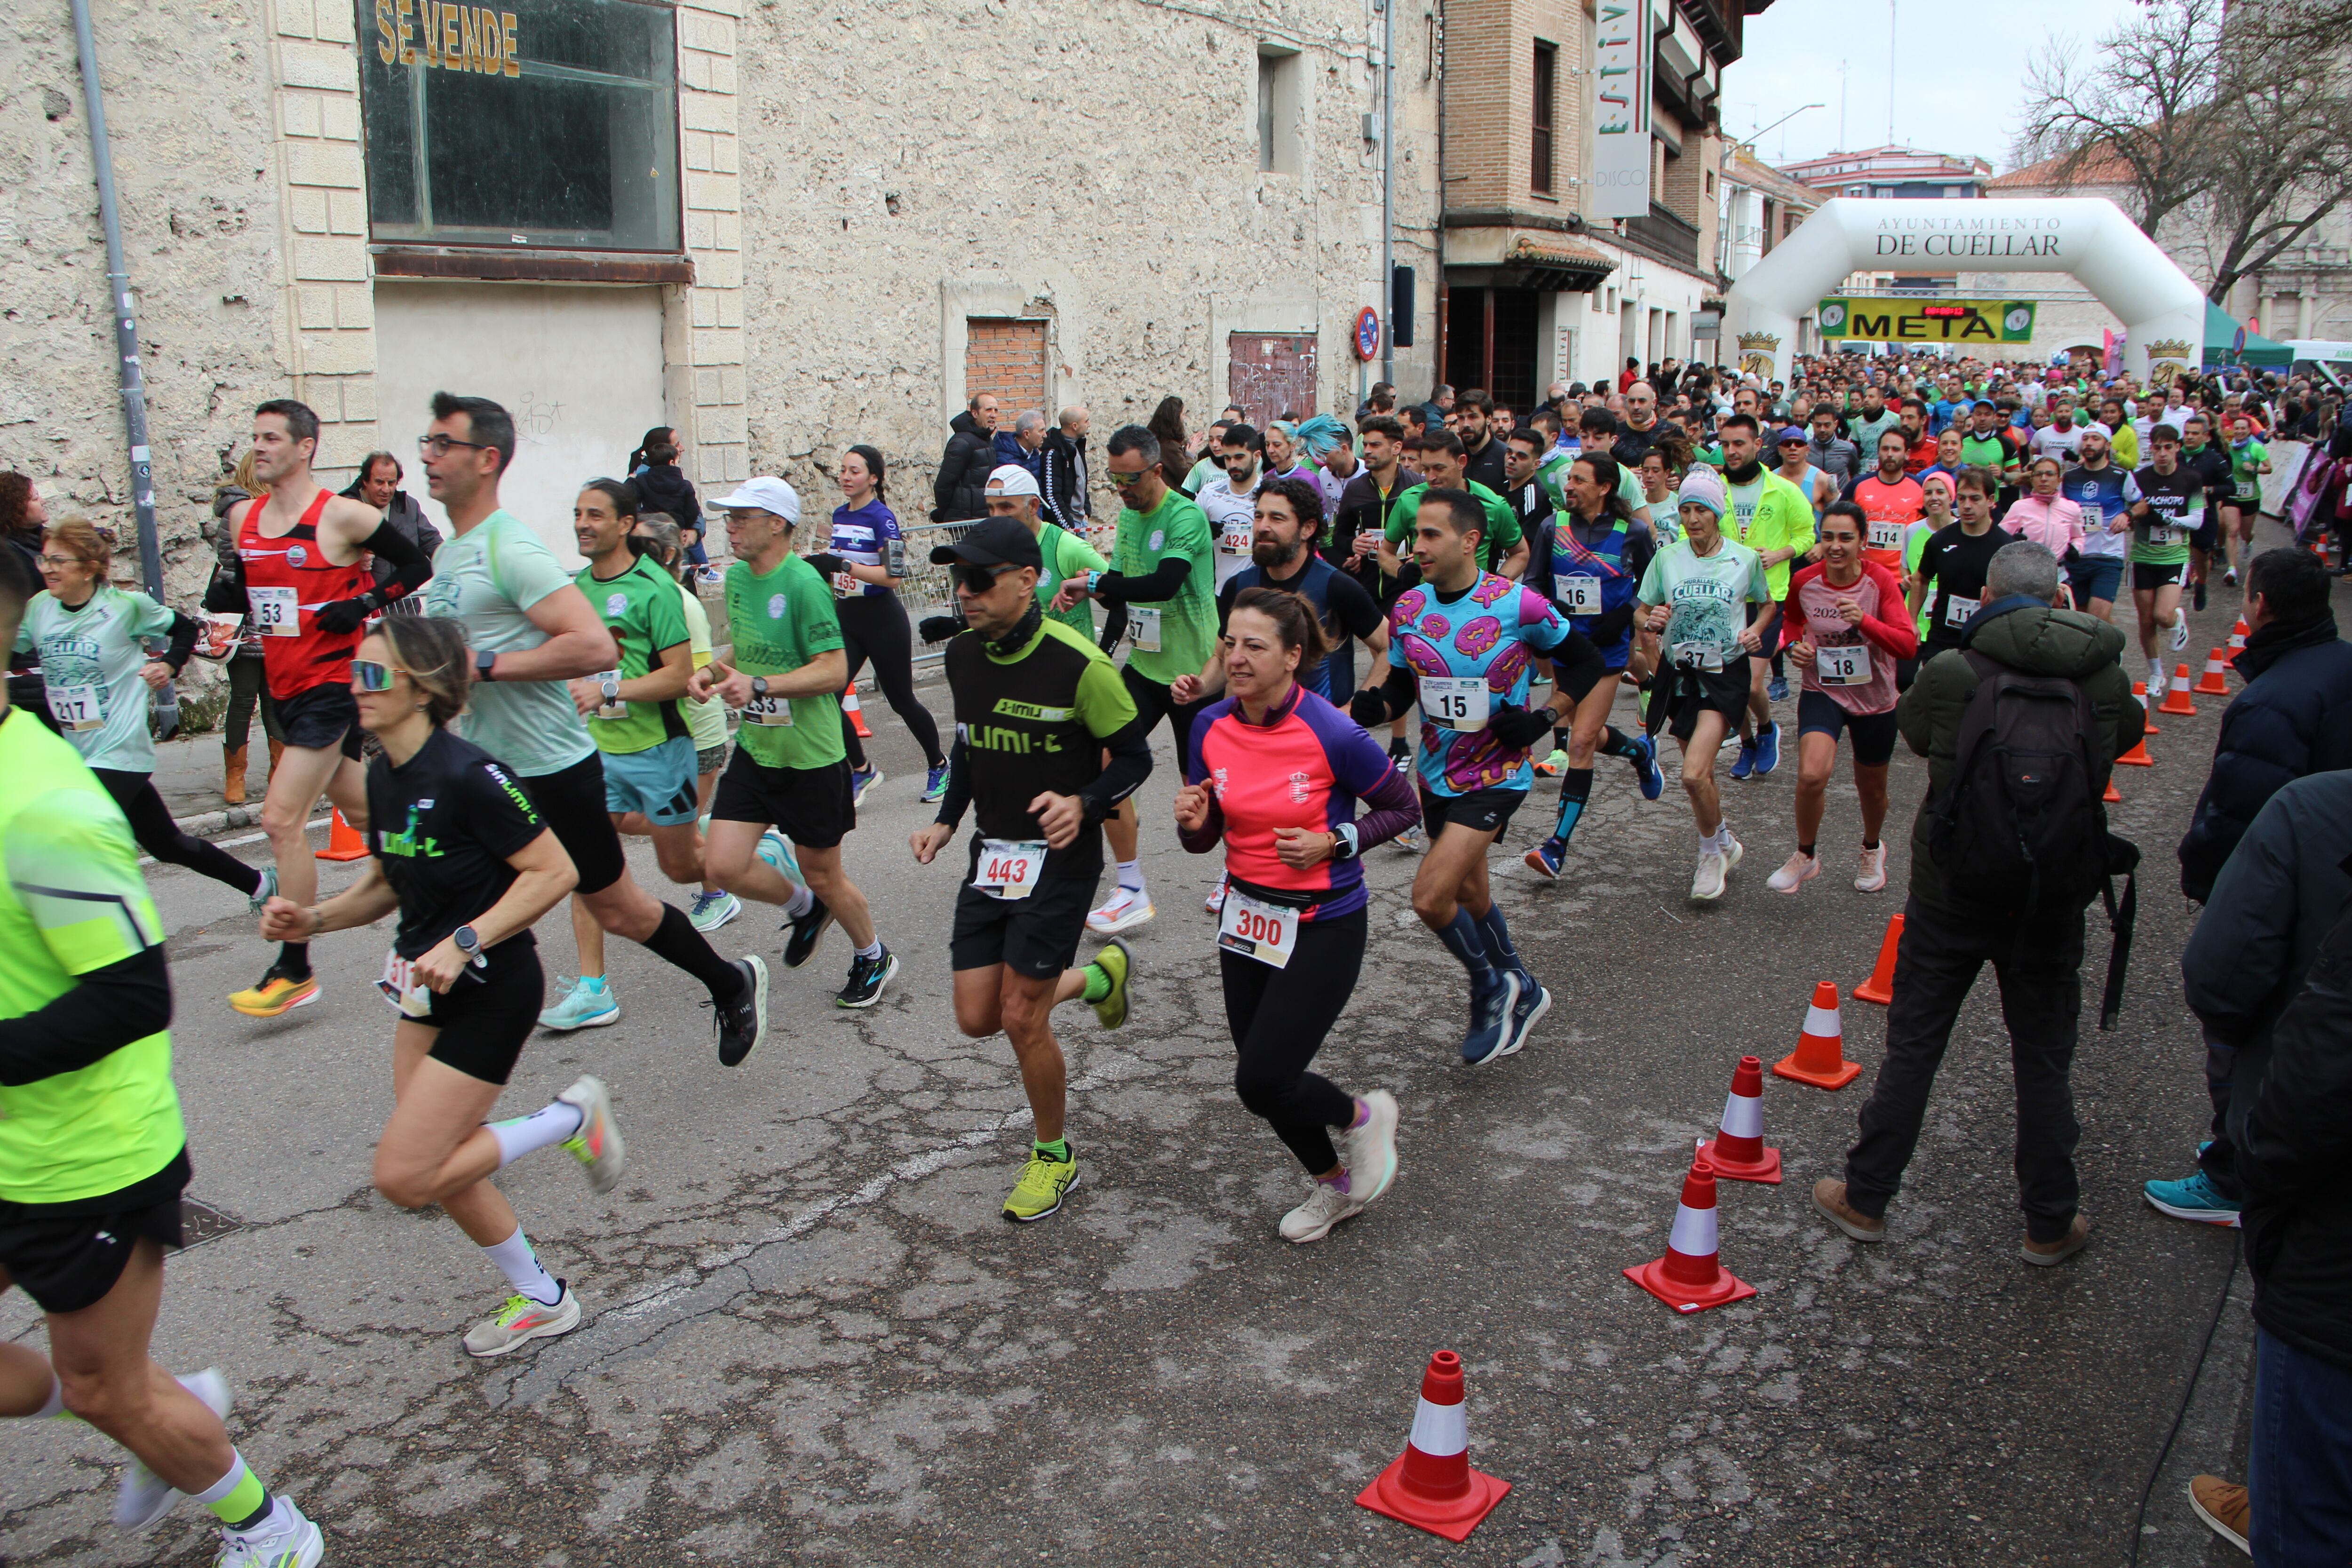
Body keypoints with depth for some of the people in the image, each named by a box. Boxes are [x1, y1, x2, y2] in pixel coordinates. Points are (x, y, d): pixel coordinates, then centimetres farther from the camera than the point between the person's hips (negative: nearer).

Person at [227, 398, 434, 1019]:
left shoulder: (342, 516, -11)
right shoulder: (245, 520, 10)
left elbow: (418, 567, -6)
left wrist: (363, 605, -16)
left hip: (333, 684, -8)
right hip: (286, 688, 8)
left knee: (282, 818, -12)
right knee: (362, 811, 17)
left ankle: (294, 970, -4)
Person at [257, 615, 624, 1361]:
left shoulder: (467, 776, -23)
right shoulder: (382, 775, 4)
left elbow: (554, 871, -21)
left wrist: (464, 943, -25)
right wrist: (315, 919, -2)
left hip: (492, 993, -9)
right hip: (428, 991, 9)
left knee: (404, 1177, -9)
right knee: (441, 1168, 14)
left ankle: (569, 1118, 8)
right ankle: (543, 1299, 32)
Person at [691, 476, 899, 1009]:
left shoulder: (803, 584, -19)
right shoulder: (737, 576, 6)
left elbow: (834, 670, -22)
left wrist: (759, 685, -31)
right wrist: (712, 669, 0)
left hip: (810, 758, -7)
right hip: (753, 750, 7)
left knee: (824, 878, 7)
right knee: (724, 866, -4)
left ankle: (873, 957, 35)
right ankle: (802, 908, 26)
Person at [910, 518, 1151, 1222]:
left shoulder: (1078, 663, -19)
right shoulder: (963, 654, 1)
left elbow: (1134, 757, -11)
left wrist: (1084, 805, -29)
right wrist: (946, 822, 8)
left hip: (1059, 856, -7)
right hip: (991, 854, 7)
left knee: (1022, 1018, -5)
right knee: (977, 1018, 6)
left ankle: (1054, 1156, 21)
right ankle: (1098, 975, 34)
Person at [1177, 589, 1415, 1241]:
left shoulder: (1335, 735, -20)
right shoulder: (1210, 728, -5)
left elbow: (1403, 807, -5)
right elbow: (1204, 840, 5)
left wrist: (1334, 843, -18)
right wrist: (1192, 821, -18)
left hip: (1323, 926, -6)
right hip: (1246, 916, 6)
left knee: (1262, 1083, -8)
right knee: (1263, 1079, 14)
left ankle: (1363, 1115, 24)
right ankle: (1335, 1186, 41)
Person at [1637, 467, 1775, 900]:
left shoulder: (1745, 559, -3)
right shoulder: (1666, 558, 1)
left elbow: (1768, 604, 14)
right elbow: (1645, 614, 7)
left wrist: (1756, 630, -7)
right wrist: (1653, 622, -16)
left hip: (1725, 674, -3)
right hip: (1679, 672, 3)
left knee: (1695, 774, -17)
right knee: (1700, 775, 12)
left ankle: (1713, 852, 7)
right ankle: (1724, 844, 37)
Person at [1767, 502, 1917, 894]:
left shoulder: (1881, 582, -17)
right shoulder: (1803, 581, -10)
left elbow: (1908, 646, -26)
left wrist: (1864, 621, -41)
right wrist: (1794, 644, -7)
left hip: (1874, 698, 0)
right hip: (1822, 691, 0)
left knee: (1871, 788, 17)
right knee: (1811, 775, -24)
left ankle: (1872, 850, 49)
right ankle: (1806, 856, 1)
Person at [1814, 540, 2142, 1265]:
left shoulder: (1950, 673, -13)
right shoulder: (2104, 678, -5)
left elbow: (1912, 729, 5)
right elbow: (2126, 736, 15)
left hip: (1954, 887, -1)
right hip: (2056, 895, 2)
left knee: (1913, 1046, 10)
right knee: (2044, 1058, 14)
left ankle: (1866, 1198, 19)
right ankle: (2051, 1224, 24)